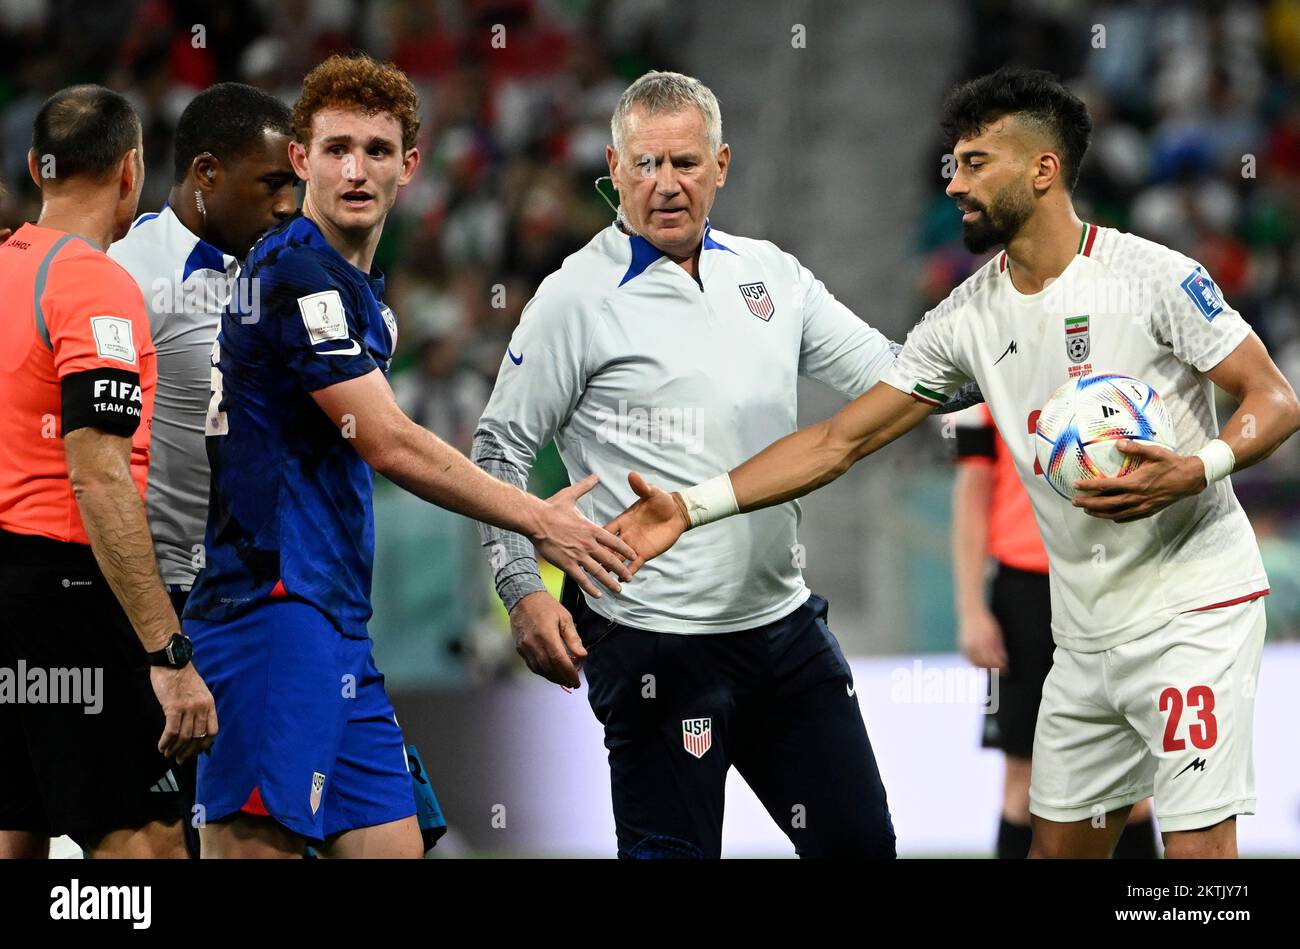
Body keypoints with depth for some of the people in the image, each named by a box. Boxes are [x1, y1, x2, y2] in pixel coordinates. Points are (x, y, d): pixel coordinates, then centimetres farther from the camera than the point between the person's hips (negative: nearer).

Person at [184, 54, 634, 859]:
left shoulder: (357, 286, 20)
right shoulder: (297, 272, -11)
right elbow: (389, 445, -14)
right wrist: (539, 520, -6)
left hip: (336, 623, 10)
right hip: (272, 610, -10)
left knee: (390, 842, 6)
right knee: (255, 843, -12)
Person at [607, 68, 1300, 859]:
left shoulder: (1155, 276, -11)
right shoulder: (965, 319, 6)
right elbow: (839, 442, 6)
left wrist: (1196, 471, -28)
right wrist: (693, 507, -3)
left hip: (1193, 610, -6)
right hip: (1088, 635, 6)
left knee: (1196, 847, -13)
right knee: (1060, 844, 9)